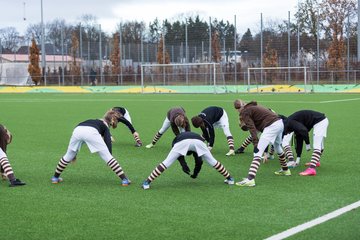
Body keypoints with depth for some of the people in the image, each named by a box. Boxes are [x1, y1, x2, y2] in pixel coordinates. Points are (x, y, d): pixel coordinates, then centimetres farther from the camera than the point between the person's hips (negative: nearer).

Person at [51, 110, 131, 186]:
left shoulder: (93, 121, 43)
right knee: (108, 157, 4)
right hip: (91, 132, -4)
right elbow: (108, 142, 10)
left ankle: (55, 177, 37)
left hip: (77, 130, 4)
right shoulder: (105, 126, 30)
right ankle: (124, 179, 1)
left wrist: (74, 153, 49)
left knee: (68, 156, 25)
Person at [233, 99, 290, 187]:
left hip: (271, 126, -9)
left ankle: (250, 179, -25)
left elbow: (252, 128, -13)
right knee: (277, 147, 33)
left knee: (258, 152, -13)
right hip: (280, 123, 9)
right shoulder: (253, 107, 26)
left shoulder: (245, 112, -1)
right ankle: (285, 170, 53)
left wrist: (255, 144, -18)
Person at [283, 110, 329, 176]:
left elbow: (304, 130, -28)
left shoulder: (290, 122, -12)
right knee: (320, 145, 28)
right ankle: (316, 162, 46)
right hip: (323, 120, 10)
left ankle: (311, 169, -27)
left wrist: (307, 144, -15)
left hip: (319, 121, -10)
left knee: (316, 146, -18)